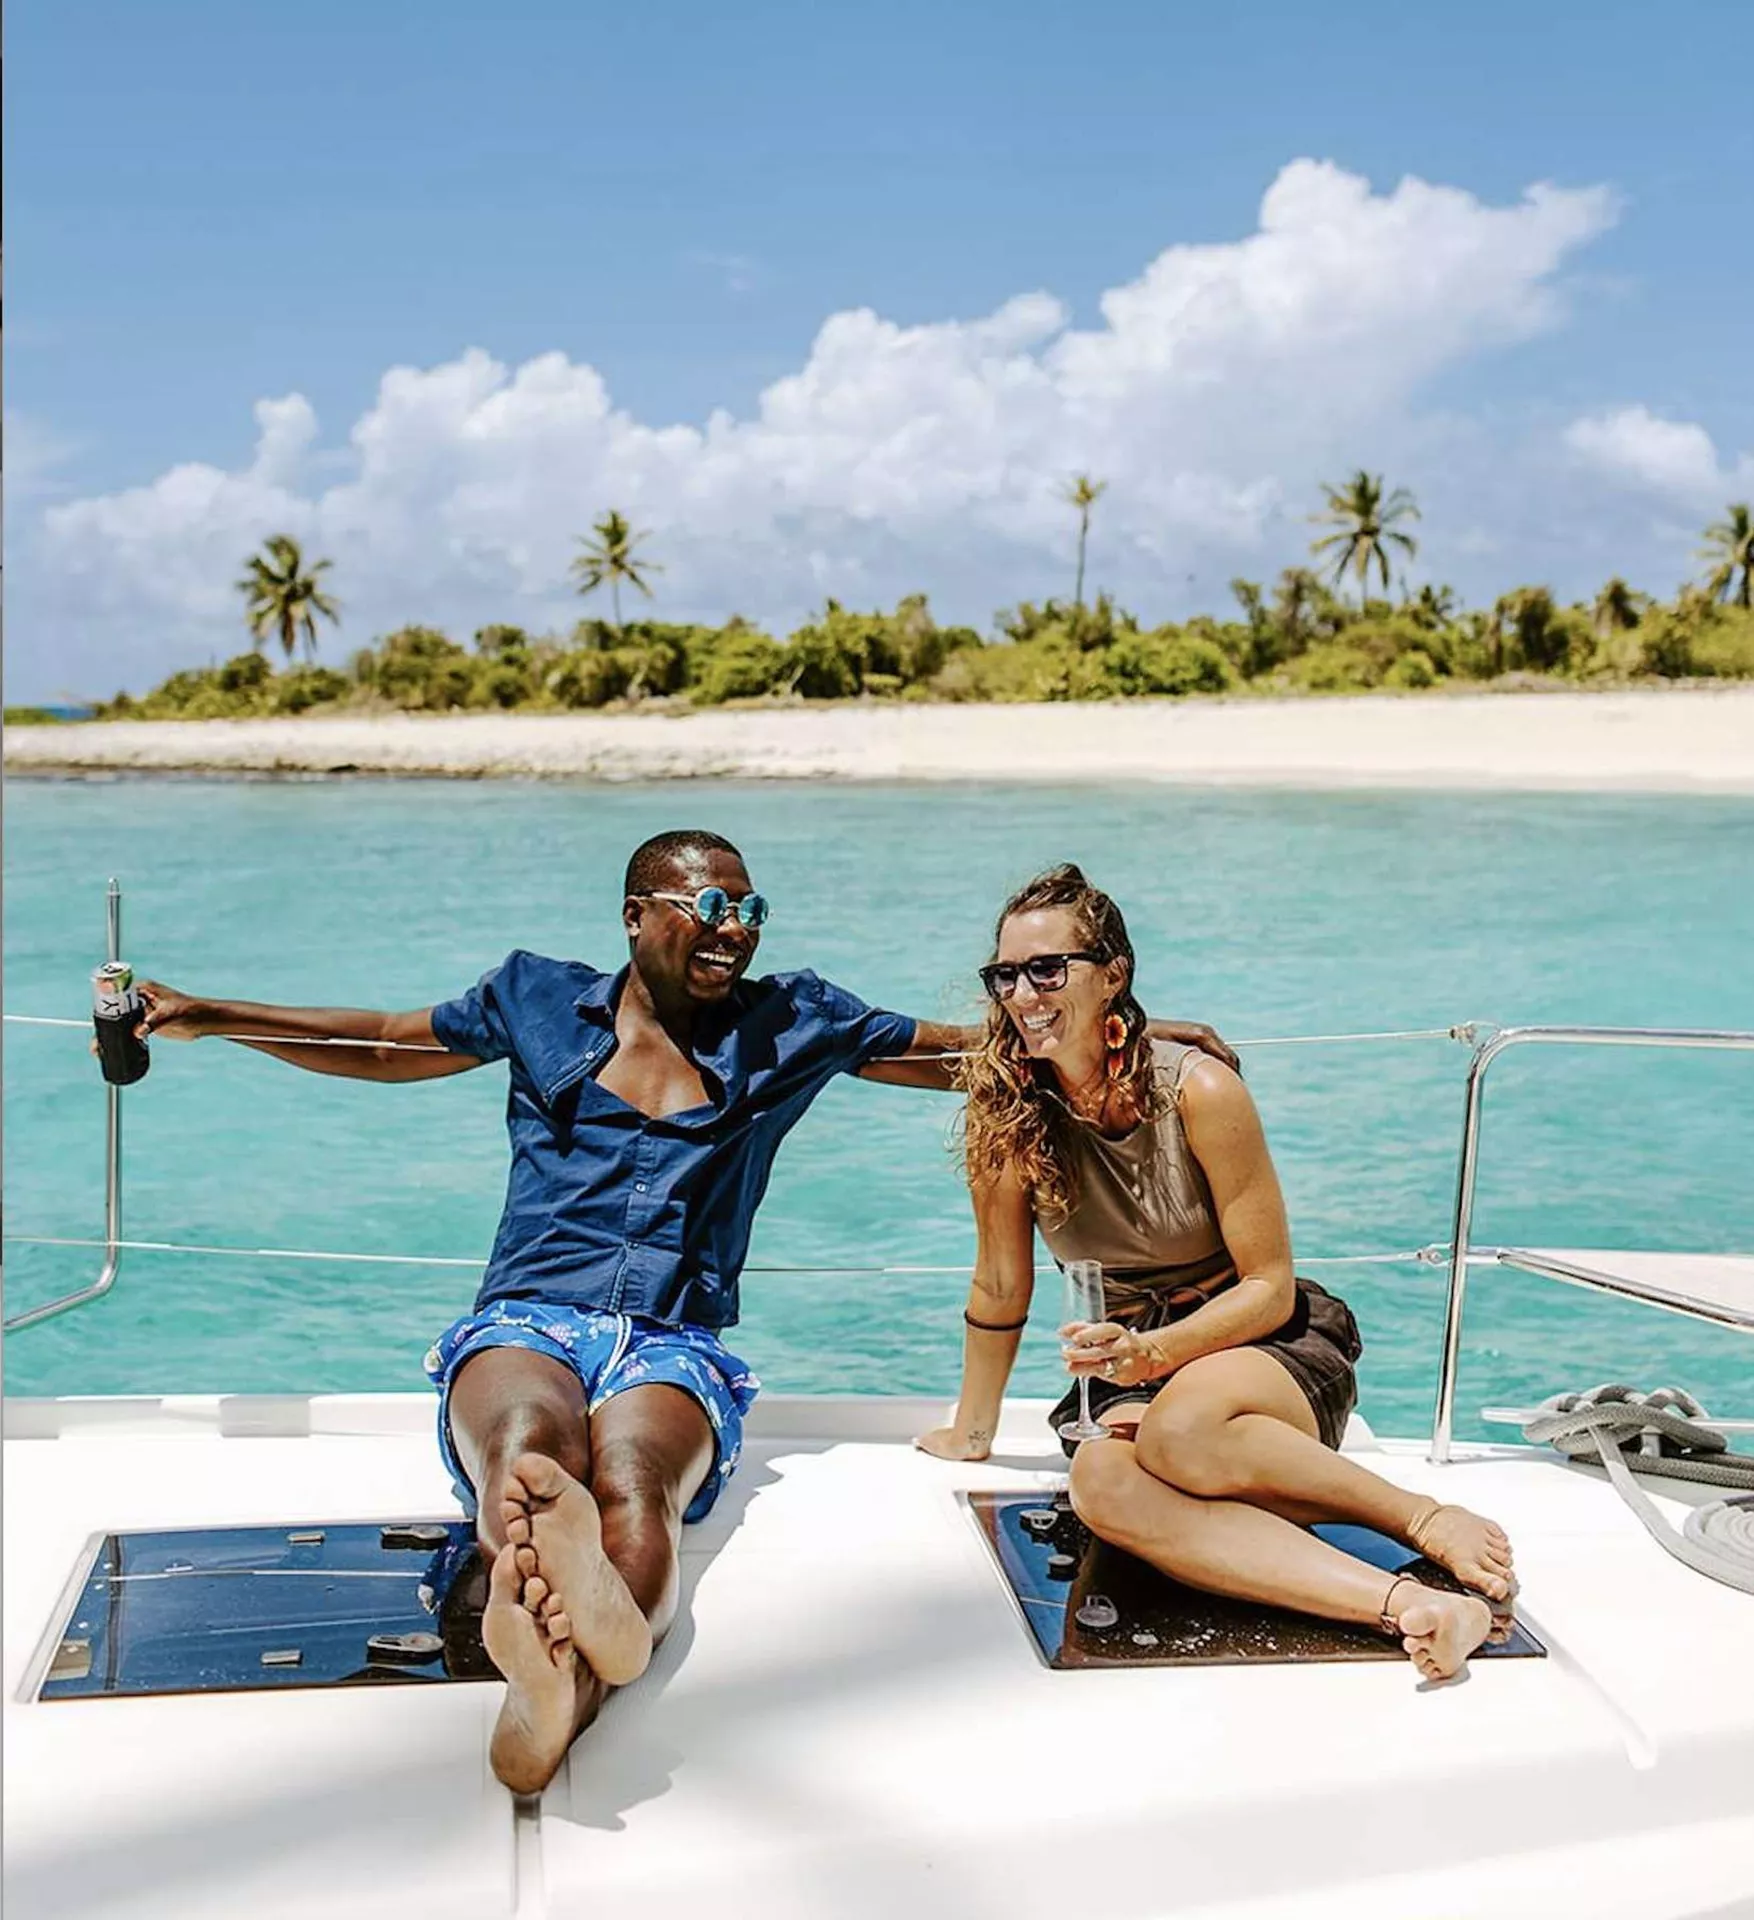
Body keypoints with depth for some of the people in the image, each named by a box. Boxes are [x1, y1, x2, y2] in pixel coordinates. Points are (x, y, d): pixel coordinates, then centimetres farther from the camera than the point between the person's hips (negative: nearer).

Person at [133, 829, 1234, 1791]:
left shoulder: (790, 1026, 17)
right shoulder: (540, 1000, 18)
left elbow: (957, 1054, 22)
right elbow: (384, 1045, 28)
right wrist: (202, 1016, 24)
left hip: (675, 1345, 0)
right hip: (526, 1321, 0)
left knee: (631, 1484, -38)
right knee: (531, 1446, -39)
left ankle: (556, 1692, -69)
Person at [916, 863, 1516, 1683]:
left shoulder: (1202, 1093, -16)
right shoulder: (1006, 1106, -6)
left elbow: (1270, 1287, -11)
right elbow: (1001, 1286, 4)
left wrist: (1152, 1353, -25)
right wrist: (972, 1431, 10)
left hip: (1269, 1347, -3)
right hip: (1133, 1367, 3)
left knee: (1182, 1427, -39)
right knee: (1101, 1483, -34)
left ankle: (1428, 1520, -18)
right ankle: (1408, 1604, -39)